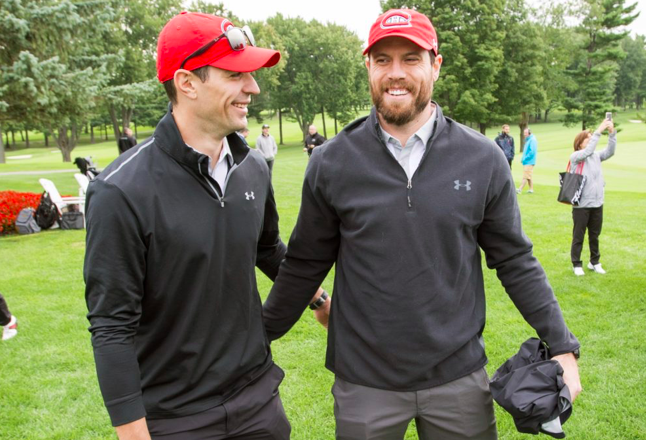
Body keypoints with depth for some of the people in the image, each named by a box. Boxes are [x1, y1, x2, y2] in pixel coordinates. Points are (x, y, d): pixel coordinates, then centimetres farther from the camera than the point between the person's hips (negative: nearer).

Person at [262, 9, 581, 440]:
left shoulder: (483, 159, -5)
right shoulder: (331, 162, -6)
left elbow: (515, 261, 2)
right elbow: (305, 266, 2)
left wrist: (562, 346, -1)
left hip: (459, 376, 1)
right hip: (363, 380, 0)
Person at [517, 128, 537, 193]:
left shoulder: (532, 140, -13)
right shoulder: (527, 140, 17)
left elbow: (532, 151, -21)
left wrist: (525, 158, -17)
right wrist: (523, 158, 11)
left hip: (529, 162, -10)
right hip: (526, 162, 10)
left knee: (526, 176, -11)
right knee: (529, 176, 12)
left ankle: (520, 189, -16)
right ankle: (531, 189, 18)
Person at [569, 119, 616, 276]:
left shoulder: (596, 156, 8)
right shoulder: (575, 156, -7)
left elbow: (610, 151, -7)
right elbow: (587, 151, -25)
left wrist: (612, 133, -19)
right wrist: (598, 131, -28)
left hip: (597, 204, 5)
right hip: (581, 205, -5)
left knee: (595, 235, 16)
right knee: (578, 236, 5)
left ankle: (594, 262, 29)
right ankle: (576, 264, 17)